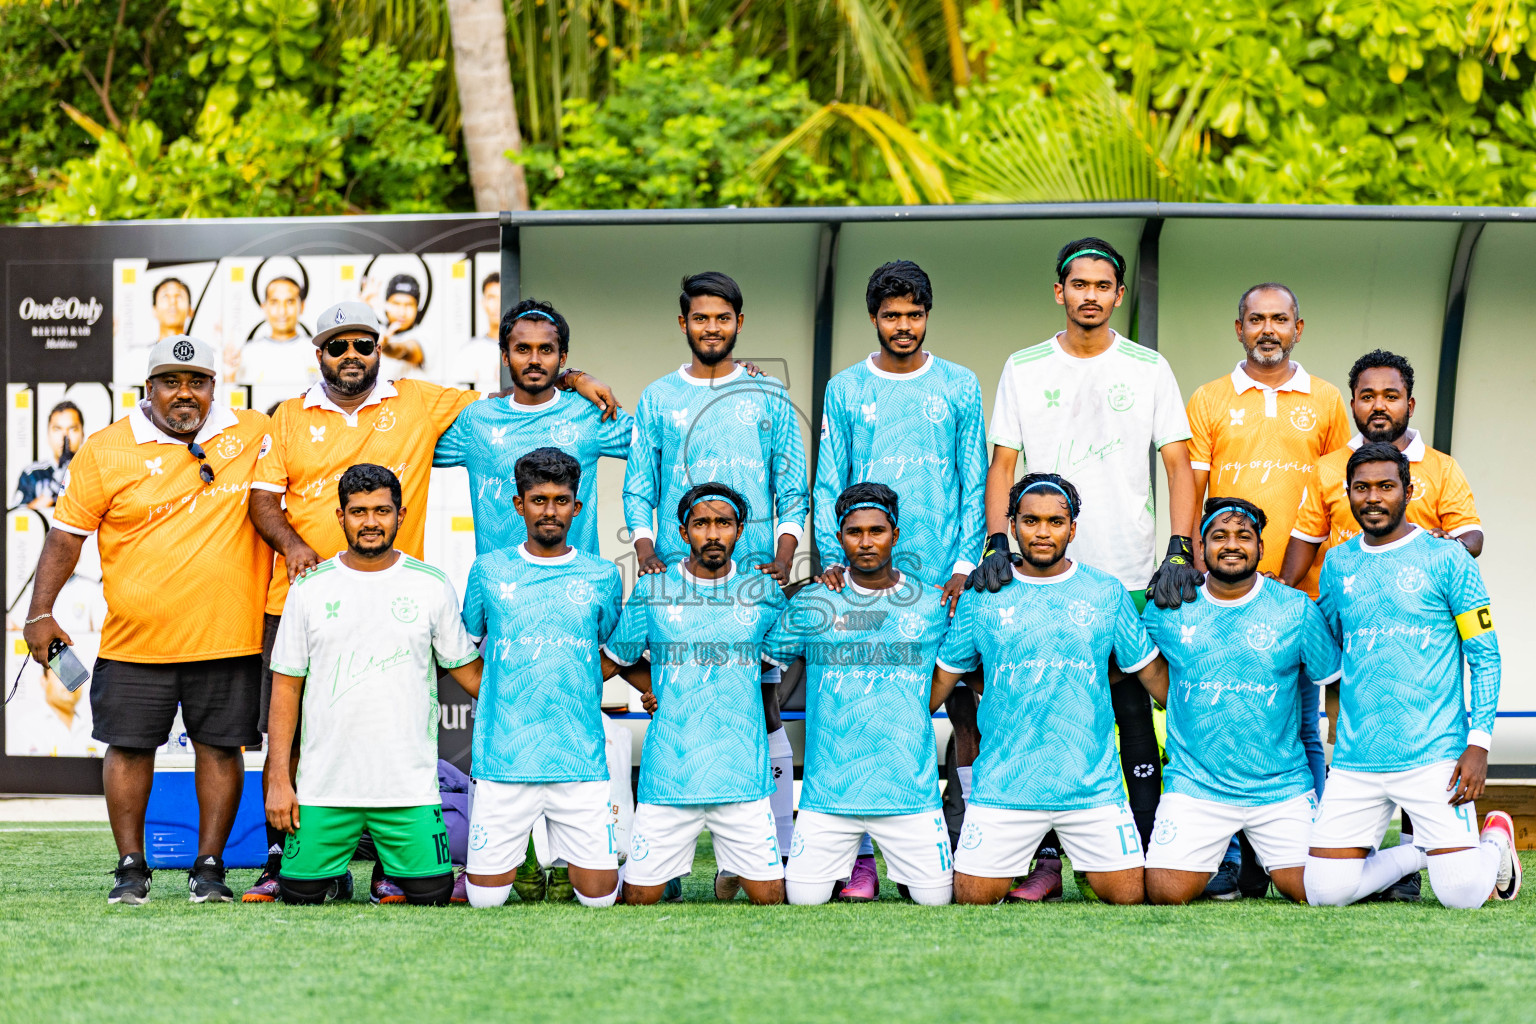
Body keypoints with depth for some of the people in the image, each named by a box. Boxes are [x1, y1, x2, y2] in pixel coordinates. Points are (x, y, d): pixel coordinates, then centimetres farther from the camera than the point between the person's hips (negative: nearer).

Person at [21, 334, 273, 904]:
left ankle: (210, 866, 13)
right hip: (135, 638, -1)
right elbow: (67, 534, 2)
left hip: (228, 636, 1)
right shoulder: (107, 450, -1)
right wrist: (41, 612, -4)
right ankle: (131, 867, 13)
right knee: (129, 746, 2)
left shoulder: (255, 435, 4)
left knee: (220, 747, 3)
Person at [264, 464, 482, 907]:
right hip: (324, 785, 0)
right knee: (300, 894, -4)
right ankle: (336, 869, 28)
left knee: (431, 895, -8)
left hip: (409, 785, 0)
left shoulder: (431, 585, 4)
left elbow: (467, 668, 12)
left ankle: (399, 866, 24)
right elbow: (286, 687, 6)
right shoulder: (310, 588, 4)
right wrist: (279, 780, 0)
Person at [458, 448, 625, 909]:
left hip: (580, 760, 0)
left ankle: (566, 856, 29)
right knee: (486, 897, -3)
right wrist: (487, 698, 9)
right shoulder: (488, 571, 7)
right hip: (503, 759, 0)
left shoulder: (602, 576, 8)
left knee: (598, 896, -4)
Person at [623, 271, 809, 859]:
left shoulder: (769, 400, 11)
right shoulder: (657, 401, 12)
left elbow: (793, 492, 10)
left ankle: (777, 854, -1)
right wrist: (647, 556, -7)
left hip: (754, 578, 0)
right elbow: (638, 492, 10)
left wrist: (783, 560, -6)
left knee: (762, 709, -3)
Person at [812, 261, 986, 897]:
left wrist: (964, 565, -3)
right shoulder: (845, 391, 10)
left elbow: (975, 484, 7)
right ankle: (861, 858, 0)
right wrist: (834, 561, -4)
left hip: (945, 581, 0)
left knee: (967, 711, -3)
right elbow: (829, 486, 9)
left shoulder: (960, 387, 9)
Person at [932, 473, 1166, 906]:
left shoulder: (1107, 594, 6)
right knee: (972, 896, -6)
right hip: (1003, 784, 0)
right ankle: (1016, 857, 26)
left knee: (1128, 894, -5)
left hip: (1092, 784, 0)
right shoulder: (982, 597, 6)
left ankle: (1085, 863, 27)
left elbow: (1152, 671, 13)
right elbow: (943, 675, 12)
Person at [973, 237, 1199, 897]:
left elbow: (1179, 465, 3)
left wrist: (1180, 552, -9)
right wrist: (997, 546, -7)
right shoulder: (1024, 369, 9)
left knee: (1136, 713, -3)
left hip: (1131, 575, -1)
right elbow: (1002, 465, 8)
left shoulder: (1147, 368, 6)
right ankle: (1047, 858, 5)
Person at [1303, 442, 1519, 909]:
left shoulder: (1445, 559, 0)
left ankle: (1496, 838, 24)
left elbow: (1485, 656, -1)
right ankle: (1420, 850, 20)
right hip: (1355, 761, 4)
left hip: (1434, 756, -4)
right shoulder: (1337, 565, 11)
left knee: (1462, 894, -12)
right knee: (1325, 892, -6)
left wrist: (1479, 744, -9)